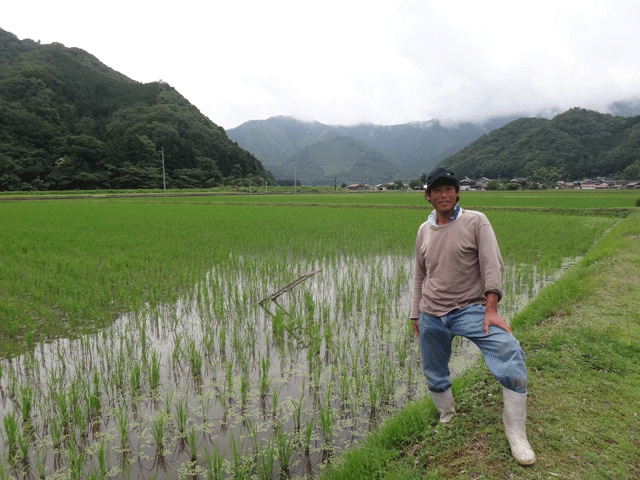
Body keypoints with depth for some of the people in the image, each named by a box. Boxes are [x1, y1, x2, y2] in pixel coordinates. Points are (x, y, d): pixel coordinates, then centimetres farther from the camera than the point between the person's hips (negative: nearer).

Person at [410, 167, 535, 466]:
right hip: (431, 315, 4)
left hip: (469, 309, -4)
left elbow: (492, 265, -11)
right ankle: (448, 421, 37)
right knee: (434, 376, 10)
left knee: (509, 352, -25)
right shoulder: (424, 231, 8)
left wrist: (491, 310, -21)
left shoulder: (476, 222, -4)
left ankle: (516, 434, -10)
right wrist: (416, 314, 16)